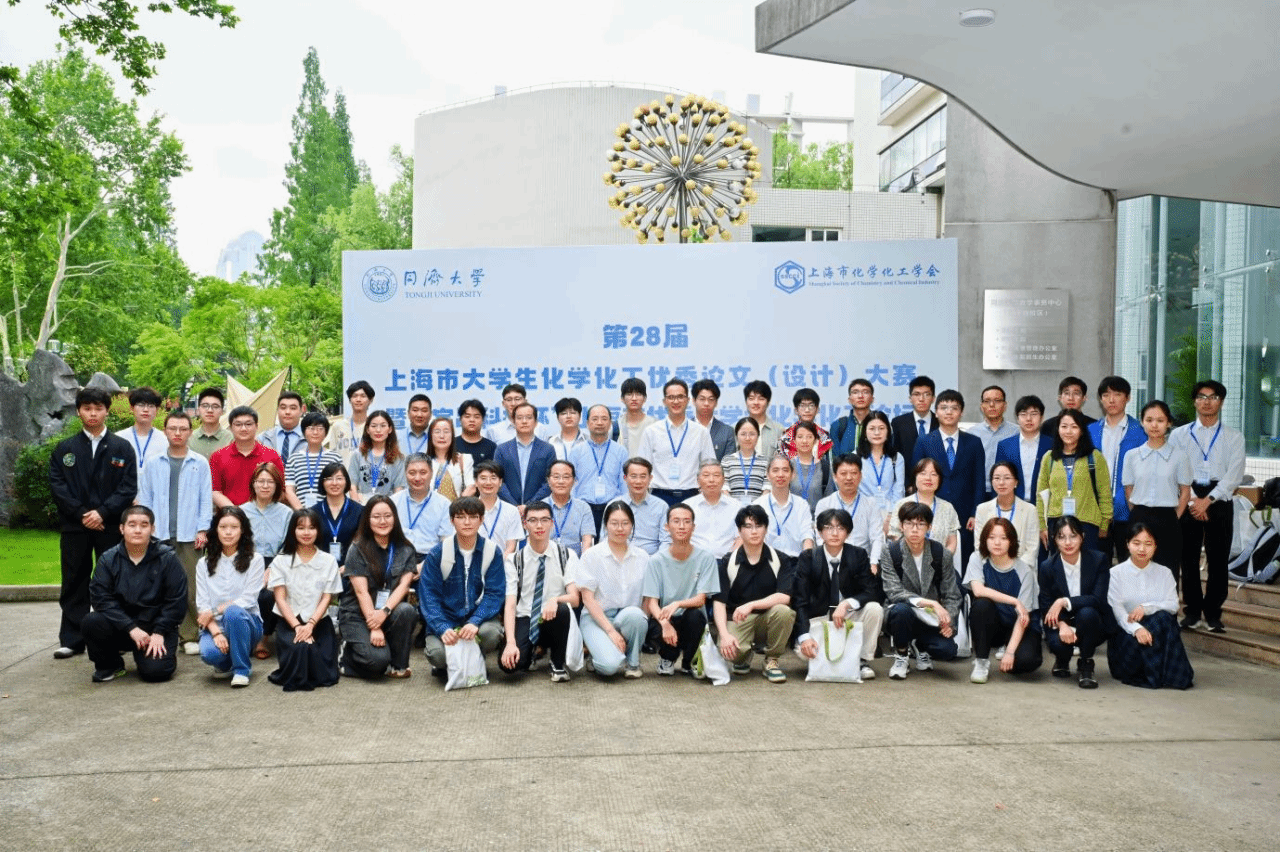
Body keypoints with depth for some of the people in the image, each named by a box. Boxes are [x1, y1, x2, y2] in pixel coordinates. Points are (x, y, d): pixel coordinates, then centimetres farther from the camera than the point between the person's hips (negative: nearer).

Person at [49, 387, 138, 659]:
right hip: (74, 526, 2)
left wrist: (102, 512, -14)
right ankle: (72, 639, 14)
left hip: (110, 525, -1)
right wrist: (81, 513, -10)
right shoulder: (64, 449, 9)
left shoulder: (122, 448, 4)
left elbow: (128, 488, -2)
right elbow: (57, 486, 1)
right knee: (74, 584, 7)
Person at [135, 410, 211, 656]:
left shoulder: (200, 463, 5)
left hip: (189, 534, -1)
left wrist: (202, 530, -3)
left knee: (191, 588, -2)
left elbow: (206, 499, 5)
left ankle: (191, 636, 4)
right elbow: (144, 498, 10)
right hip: (159, 534, 1)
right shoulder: (153, 462, 8)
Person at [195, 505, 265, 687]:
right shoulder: (205, 563, 7)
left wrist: (215, 611, -15)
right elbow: (202, 604, -2)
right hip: (214, 625, 2)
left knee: (233, 611, -36)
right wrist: (216, 632, -17)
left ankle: (242, 669, -17)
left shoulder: (254, 560, -1)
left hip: (245, 622, -1)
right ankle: (226, 663, 8)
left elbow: (248, 599, -8)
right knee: (209, 653, -32)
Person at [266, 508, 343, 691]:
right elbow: (280, 598, -3)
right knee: (298, 649, -31)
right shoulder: (281, 561, 3)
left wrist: (310, 624, -16)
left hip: (319, 621, 0)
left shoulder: (328, 561, 4)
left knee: (326, 676, -17)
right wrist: (297, 626, -15)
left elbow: (326, 598, -1)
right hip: (289, 622, 0)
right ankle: (295, 679, 3)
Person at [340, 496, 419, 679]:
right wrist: (374, 628, -21)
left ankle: (398, 666, -11)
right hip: (358, 614, -3)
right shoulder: (358, 549, -2)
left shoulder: (406, 550, 6)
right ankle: (347, 653, 8)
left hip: (390, 611, 3)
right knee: (377, 659, -27)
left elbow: (404, 585, -6)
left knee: (406, 611, -31)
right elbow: (361, 591, -11)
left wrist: (385, 611, -25)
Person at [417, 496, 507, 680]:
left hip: (478, 616, 1)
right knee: (437, 653, -28)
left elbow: (495, 593, -7)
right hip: (445, 619, 0)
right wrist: (442, 628, -24)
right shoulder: (437, 553, -6)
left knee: (491, 632, -32)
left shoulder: (493, 551, -5)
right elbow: (428, 595, -8)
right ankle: (443, 666, 12)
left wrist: (475, 622, -25)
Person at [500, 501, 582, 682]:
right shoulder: (515, 560, 1)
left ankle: (558, 664, -9)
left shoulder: (566, 556, 0)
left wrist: (555, 600, -33)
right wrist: (511, 642, -24)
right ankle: (532, 651, 9)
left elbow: (575, 598, -9)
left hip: (553, 620, 0)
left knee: (562, 609, -36)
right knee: (509, 663, -29)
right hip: (525, 621, 0)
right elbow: (510, 605, -8)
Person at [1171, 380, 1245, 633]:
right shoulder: (1179, 435, 8)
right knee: (1188, 558, 2)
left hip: (1219, 501, 0)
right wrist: (1192, 501, -10)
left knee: (1218, 559, 1)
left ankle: (1213, 612, 11)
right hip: (1188, 500, 0)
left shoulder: (1234, 437, 8)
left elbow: (1234, 476, -3)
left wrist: (1208, 500, -12)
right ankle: (1192, 610, 11)